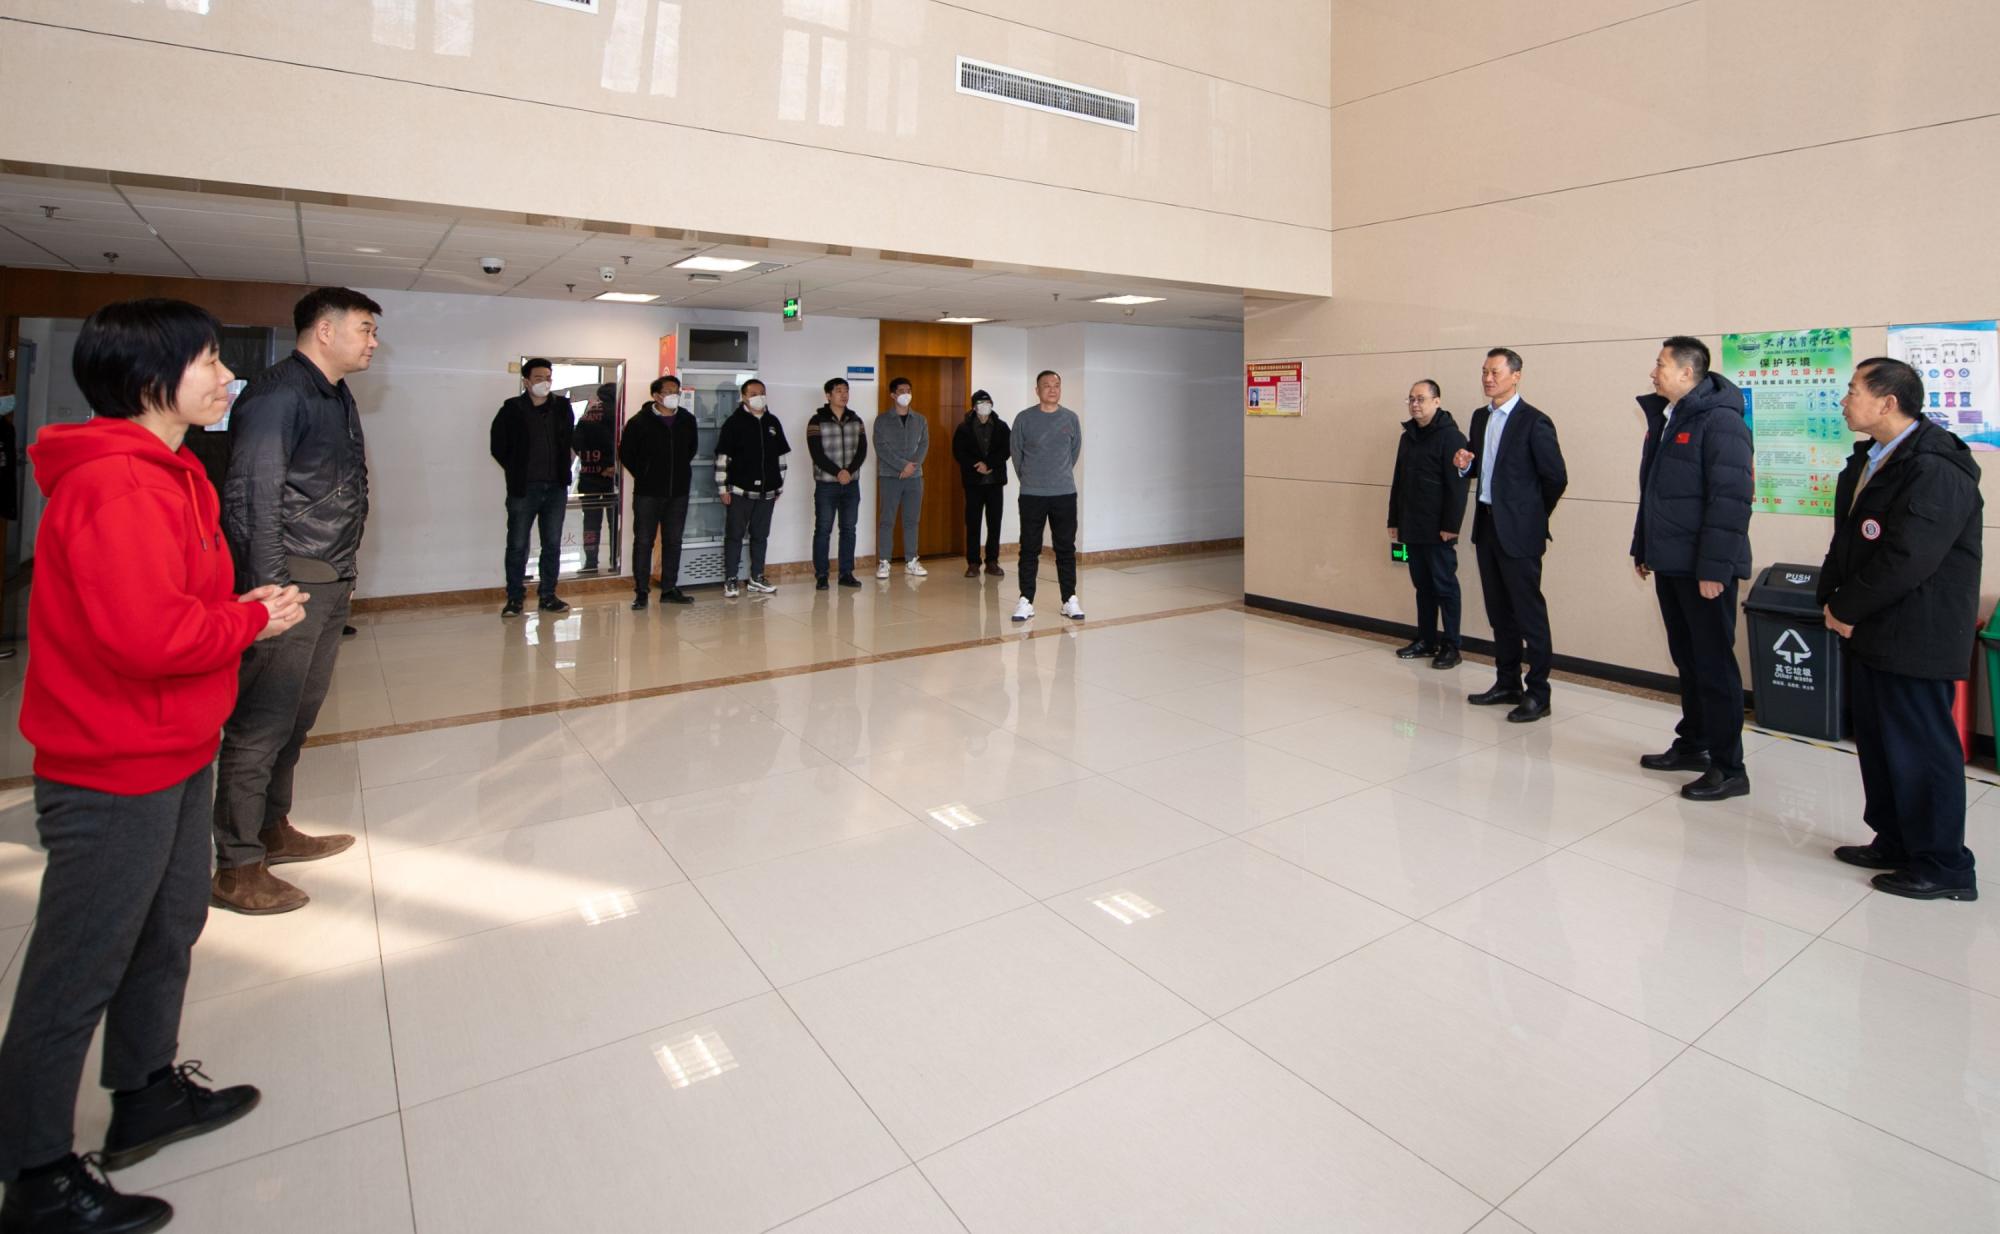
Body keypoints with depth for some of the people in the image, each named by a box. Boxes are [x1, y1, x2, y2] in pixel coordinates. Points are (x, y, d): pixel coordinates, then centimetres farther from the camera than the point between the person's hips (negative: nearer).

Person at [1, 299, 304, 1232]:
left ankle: (147, 1093, 40)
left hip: (172, 753, 10)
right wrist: (254, 618, -16)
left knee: (168, 929, 22)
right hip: (115, 771, -10)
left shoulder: (161, 472, 11)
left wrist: (239, 610, 0)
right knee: (77, 971, 5)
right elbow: (149, 633, -31)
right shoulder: (120, 487, -23)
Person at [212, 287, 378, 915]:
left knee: (296, 719, 17)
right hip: (290, 583, -9)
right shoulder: (279, 392, -12)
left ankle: (273, 830, 31)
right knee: (261, 725, -3)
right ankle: (238, 869, 7)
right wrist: (268, 589, -20)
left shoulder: (338, 397, 17)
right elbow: (252, 496, -18)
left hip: (330, 585, 9)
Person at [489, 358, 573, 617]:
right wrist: (516, 472, 1)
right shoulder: (512, 409, -3)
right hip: (523, 489, -3)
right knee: (517, 546, 3)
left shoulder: (562, 407, 6)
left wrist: (561, 471, 10)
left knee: (552, 545, 8)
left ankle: (548, 596, 18)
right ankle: (515, 598, 12)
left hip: (556, 488, 3)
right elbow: (498, 446, 1)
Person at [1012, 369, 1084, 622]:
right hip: (1031, 495, -1)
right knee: (1029, 549, 2)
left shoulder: (1071, 418, 3)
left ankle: (1070, 600, 13)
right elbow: (1016, 451, 7)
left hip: (1065, 494, 2)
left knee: (1066, 549, 5)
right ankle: (1026, 600, 9)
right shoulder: (1024, 419, -2)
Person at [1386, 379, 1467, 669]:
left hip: (1438, 531, -7)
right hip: (1412, 528, 7)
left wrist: (1451, 526, -18)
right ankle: (1426, 640, 21)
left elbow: (1457, 486, -14)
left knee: (1444, 586, 0)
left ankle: (1450, 646, 7)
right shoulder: (1408, 437, 14)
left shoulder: (1451, 437, -9)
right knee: (1422, 585, 13)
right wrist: (1394, 520, 15)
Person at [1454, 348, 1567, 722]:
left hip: (1518, 530, -7)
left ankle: (1538, 694, 4)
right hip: (1487, 525, 7)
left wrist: (1534, 516, 2)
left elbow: (1556, 477, -9)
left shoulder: (1534, 422, -11)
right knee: (1499, 612, 14)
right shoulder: (1480, 418, 11)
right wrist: (1464, 464, -3)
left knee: (1529, 613, -3)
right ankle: (1507, 683, 24)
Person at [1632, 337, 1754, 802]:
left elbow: (1730, 500, -19)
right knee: (1686, 658, 16)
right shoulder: (1663, 418, 12)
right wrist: (1643, 549, 18)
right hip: (1669, 563, 8)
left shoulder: (1720, 421, -14)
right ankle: (1692, 744, 28)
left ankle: (1728, 767, 7)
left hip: (1703, 568, -8)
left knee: (1714, 664, -2)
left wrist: (1714, 567, -22)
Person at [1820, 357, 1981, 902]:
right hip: (1872, 632, 9)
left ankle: (1944, 867, 14)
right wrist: (1832, 599, 2)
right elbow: (1846, 539, 14)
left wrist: (1845, 609, -14)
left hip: (1916, 638, -9)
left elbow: (1907, 559, -24)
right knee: (1878, 743, 17)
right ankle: (1894, 843, 31)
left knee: (1921, 750, 0)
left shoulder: (1937, 469, -19)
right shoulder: (1868, 460, 11)